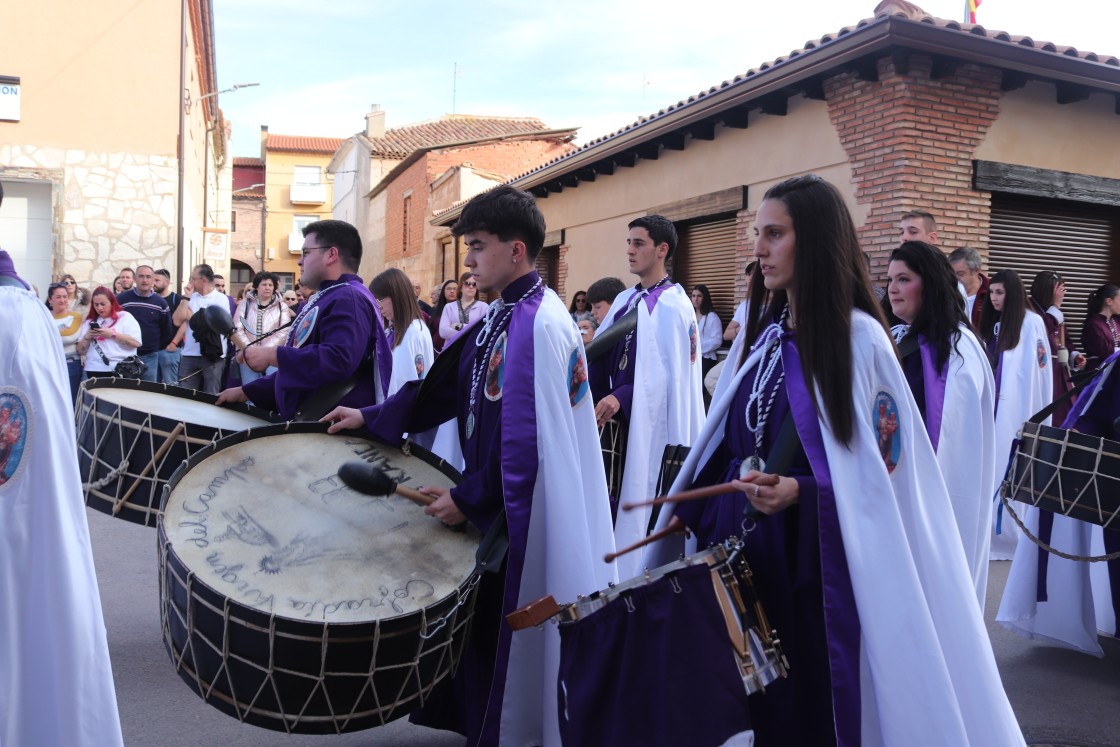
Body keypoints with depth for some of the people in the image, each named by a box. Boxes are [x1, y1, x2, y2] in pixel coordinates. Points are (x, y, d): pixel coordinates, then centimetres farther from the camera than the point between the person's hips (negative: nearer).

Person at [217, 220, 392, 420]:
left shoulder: (349, 299, -14)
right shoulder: (327, 299, 20)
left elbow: (338, 359, -30)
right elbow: (300, 367, 25)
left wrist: (271, 355, -20)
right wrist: (246, 392, 19)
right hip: (309, 421, 10)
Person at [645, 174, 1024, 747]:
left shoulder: (859, 340, -12)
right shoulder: (759, 332, 7)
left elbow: (879, 474, -12)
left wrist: (799, 492, -26)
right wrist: (689, 511, 9)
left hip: (810, 562, -5)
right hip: (734, 546, 6)